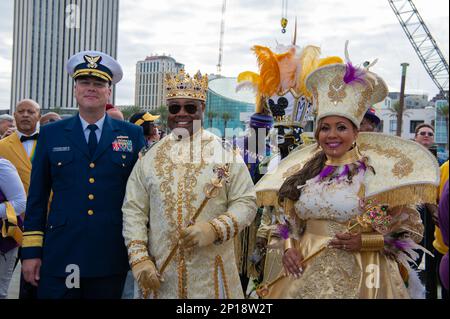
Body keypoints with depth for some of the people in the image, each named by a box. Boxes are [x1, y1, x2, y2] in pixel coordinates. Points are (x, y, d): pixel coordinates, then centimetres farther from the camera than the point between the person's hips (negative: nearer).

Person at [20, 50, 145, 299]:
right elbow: (37, 195, 6)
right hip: (60, 258, 0)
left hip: (111, 259, 0)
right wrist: (31, 251, 2)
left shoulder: (132, 135, 3)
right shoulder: (51, 134, 5)